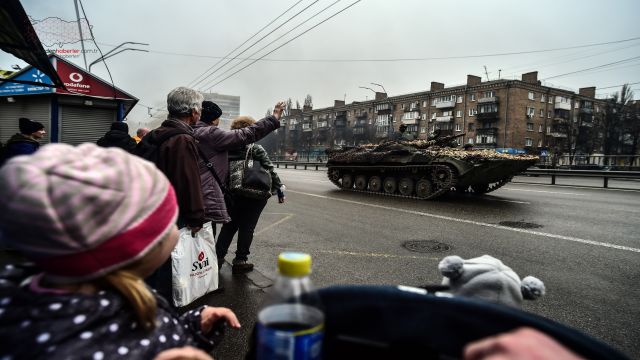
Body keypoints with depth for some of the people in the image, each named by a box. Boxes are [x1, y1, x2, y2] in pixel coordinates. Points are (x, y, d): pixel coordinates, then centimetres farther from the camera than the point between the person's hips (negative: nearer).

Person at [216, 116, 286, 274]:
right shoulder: (256, 149, -10)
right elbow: (270, 170, -10)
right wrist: (279, 188, -3)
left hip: (233, 195, 4)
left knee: (230, 225, 17)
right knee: (247, 227, 5)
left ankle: (218, 255, 21)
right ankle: (240, 261, 11)